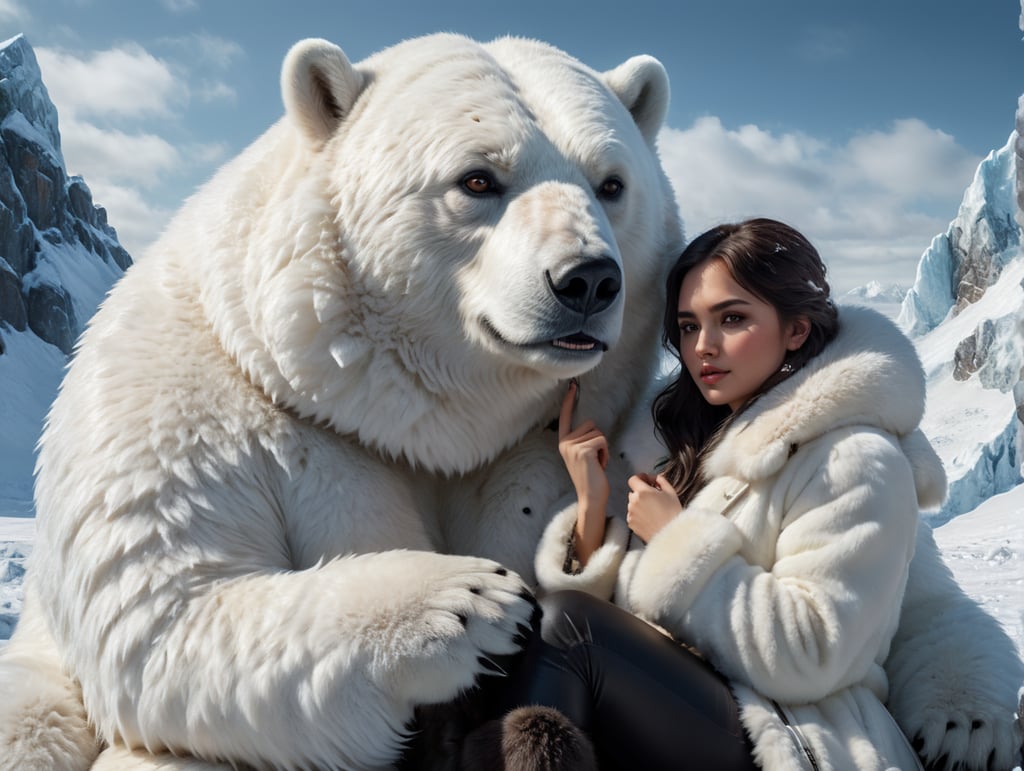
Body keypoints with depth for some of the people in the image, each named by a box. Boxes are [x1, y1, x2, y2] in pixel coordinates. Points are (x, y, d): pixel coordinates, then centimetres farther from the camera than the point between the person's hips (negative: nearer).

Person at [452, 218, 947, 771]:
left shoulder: (856, 463, -8)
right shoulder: (702, 441, 14)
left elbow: (807, 657, -19)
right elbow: (623, 614, 9)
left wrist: (680, 542, -13)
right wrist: (592, 509, -6)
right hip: (681, 708, 7)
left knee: (563, 622, -23)